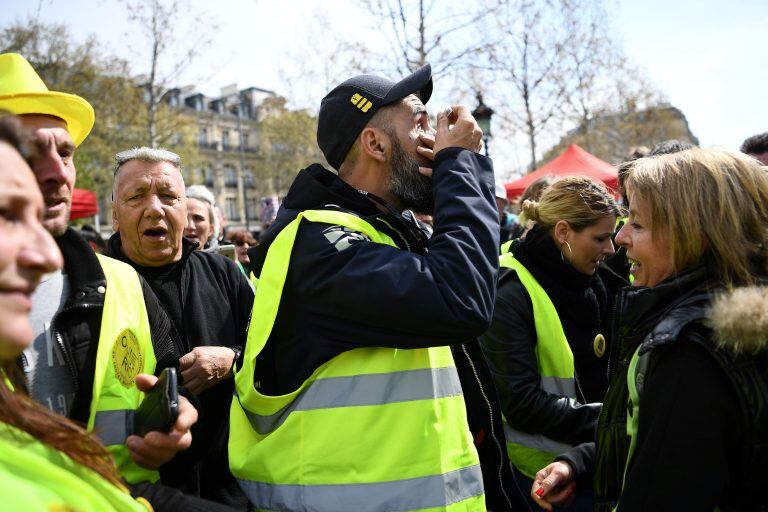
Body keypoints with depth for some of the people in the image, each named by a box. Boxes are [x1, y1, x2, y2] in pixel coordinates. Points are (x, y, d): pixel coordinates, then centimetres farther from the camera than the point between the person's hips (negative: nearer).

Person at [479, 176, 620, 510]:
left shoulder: (589, 283, 5)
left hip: (589, 457, 7)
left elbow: (599, 375, 13)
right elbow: (521, 404, -23)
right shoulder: (509, 293, -19)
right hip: (543, 469, -7)